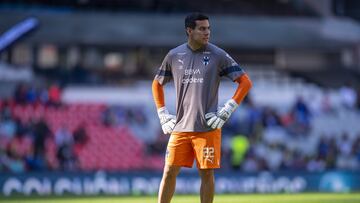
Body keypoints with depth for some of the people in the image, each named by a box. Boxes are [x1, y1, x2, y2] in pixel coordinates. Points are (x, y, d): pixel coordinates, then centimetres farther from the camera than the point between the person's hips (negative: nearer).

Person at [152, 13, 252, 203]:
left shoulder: (218, 55, -1)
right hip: (180, 128, 2)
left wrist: (226, 111, -7)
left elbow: (245, 82, -1)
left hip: (207, 128, -2)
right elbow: (157, 84, 22)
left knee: (207, 174, 0)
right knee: (169, 172, 1)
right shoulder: (174, 55, 8)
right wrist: (163, 115, 13)